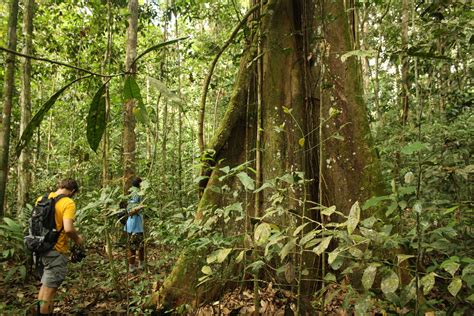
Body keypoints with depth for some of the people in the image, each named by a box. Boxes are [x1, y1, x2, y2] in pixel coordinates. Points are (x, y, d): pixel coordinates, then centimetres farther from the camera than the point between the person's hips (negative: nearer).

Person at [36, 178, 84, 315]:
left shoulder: (41, 199, 5)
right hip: (56, 251, -7)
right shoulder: (68, 203, -17)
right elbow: (68, 229, -26)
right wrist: (77, 238, -7)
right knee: (49, 289, 6)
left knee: (45, 285, 24)